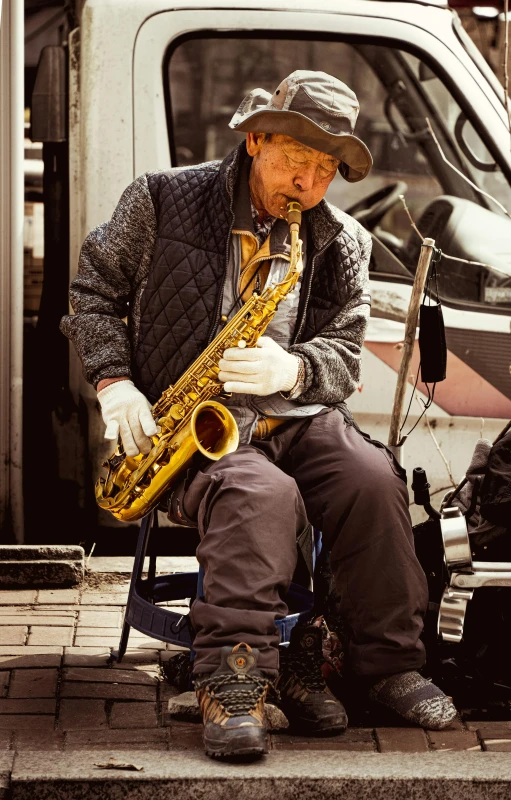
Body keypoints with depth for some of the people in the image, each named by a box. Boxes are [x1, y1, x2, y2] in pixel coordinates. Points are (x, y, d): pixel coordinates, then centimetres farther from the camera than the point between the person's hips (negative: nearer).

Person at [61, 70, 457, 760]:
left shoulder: (341, 244, 9)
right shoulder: (163, 201, 2)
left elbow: (343, 356, 8)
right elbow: (94, 288, 10)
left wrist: (292, 370, -16)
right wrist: (113, 381, -4)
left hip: (294, 414, 4)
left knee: (372, 480, -26)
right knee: (262, 495, -36)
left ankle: (388, 662, -12)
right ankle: (232, 680, -37)